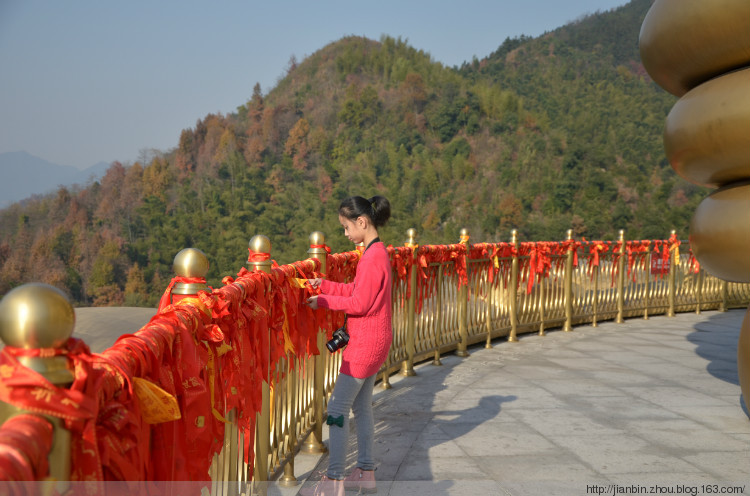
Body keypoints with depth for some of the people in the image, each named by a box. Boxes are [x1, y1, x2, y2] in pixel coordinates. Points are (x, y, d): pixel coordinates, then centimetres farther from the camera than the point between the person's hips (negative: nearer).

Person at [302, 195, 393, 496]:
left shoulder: (372, 257, -20)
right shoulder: (377, 251, 11)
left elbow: (360, 303, -20)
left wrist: (323, 301, -11)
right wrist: (325, 286, 8)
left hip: (366, 342, -10)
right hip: (372, 340, 10)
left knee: (337, 408, -5)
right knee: (361, 406, 16)